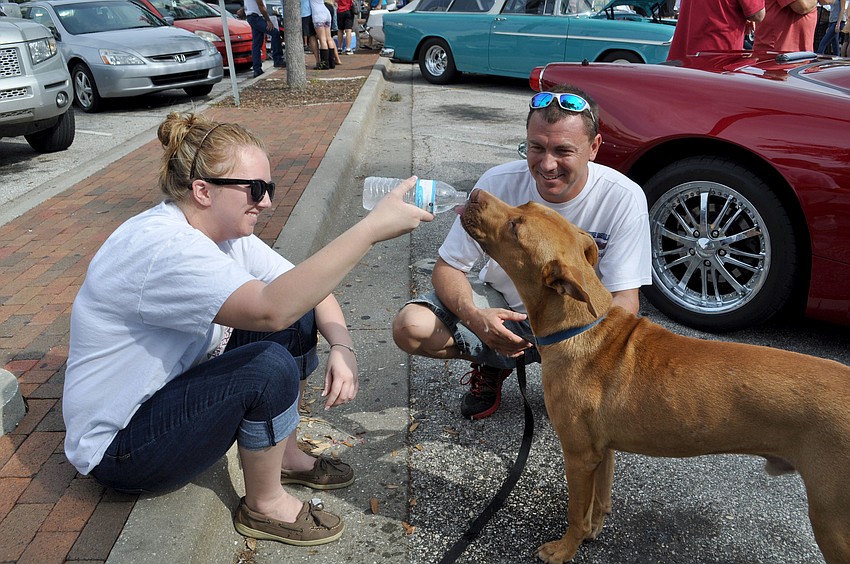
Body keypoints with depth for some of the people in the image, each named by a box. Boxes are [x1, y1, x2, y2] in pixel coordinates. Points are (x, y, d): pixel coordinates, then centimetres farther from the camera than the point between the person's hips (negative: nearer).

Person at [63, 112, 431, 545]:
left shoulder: (226, 231, -3)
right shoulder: (160, 246, -31)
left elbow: (307, 290, -2)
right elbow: (271, 308, -46)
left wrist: (342, 347, -22)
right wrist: (372, 228, -45)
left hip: (175, 392, 9)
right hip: (118, 448, -9)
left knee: (299, 318, -4)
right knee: (270, 368, -29)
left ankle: (284, 456, 12)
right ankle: (265, 507, -4)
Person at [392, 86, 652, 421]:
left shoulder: (624, 199, -22)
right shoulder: (498, 183, -20)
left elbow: (625, 300, -20)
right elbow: (448, 267, -12)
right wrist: (474, 316, -35)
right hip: (502, 308, 1)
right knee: (410, 327, -22)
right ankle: (491, 366, 9)